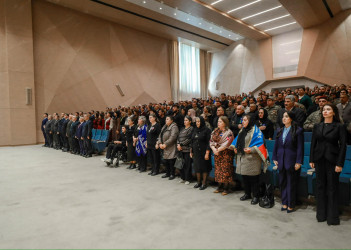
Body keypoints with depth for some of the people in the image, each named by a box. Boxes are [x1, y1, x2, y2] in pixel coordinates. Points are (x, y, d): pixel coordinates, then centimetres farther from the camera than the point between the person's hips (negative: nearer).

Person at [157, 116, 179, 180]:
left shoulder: (174, 127, -11)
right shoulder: (164, 127, 16)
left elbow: (172, 137, -21)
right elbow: (160, 135, 12)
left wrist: (165, 144, -20)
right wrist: (160, 143, -4)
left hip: (171, 148, -8)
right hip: (164, 148, 8)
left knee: (171, 161, -2)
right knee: (165, 161, 13)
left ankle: (172, 174, 13)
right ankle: (167, 173, 28)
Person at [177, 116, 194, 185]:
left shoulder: (191, 129, -4)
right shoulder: (182, 128, 18)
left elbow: (189, 139, -13)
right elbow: (178, 137, 13)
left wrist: (181, 144, -12)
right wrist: (178, 144, -4)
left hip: (187, 149, -6)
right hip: (181, 149, 7)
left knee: (187, 164, -2)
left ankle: (188, 179, 10)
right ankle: (183, 178, 21)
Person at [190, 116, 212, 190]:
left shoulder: (207, 130, -8)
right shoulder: (195, 130, 11)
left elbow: (208, 142, -13)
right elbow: (192, 141, 14)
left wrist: (207, 153, -18)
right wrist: (191, 151, 12)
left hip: (203, 152, -6)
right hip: (196, 152, 6)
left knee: (204, 167, 2)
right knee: (197, 167, 10)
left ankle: (204, 183, 14)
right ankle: (198, 182, 24)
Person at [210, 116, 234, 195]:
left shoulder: (228, 132, -9)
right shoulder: (215, 131, 11)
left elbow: (227, 144, -18)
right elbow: (211, 141, 6)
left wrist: (218, 150, -15)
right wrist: (214, 149, -10)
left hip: (226, 154, -6)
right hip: (217, 154, 6)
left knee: (225, 170, -3)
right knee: (218, 170, 10)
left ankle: (226, 188, 8)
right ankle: (220, 187, 21)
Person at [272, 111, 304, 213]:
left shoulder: (298, 130, -6)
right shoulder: (280, 131, 10)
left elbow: (300, 147, -9)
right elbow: (276, 145, 12)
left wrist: (298, 162, -13)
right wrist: (275, 158, 7)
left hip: (292, 161, -5)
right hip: (281, 161, 5)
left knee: (291, 184, 5)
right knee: (282, 183, 12)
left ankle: (291, 205, 18)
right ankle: (284, 203, 25)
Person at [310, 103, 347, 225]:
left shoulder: (339, 126, -3)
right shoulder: (317, 126, 7)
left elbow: (343, 146, -6)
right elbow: (313, 143, 8)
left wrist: (340, 164, -11)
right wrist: (311, 160, 4)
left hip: (332, 160, -3)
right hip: (319, 160, 4)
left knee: (332, 188, 4)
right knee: (320, 186, 10)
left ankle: (332, 216, 17)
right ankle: (321, 214, 23)